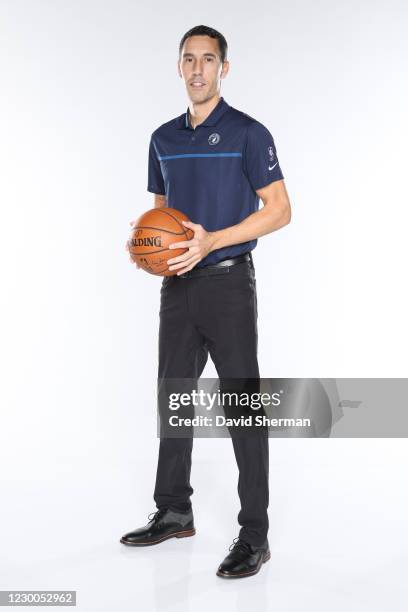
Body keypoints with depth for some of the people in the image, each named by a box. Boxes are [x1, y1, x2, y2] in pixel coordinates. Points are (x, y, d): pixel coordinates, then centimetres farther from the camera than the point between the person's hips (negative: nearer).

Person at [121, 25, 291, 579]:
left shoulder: (248, 133, -6)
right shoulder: (164, 138, 12)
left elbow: (279, 210, -10)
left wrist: (211, 240, -20)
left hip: (228, 281, -6)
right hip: (178, 283, 6)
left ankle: (254, 535, 5)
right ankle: (173, 513, 27)